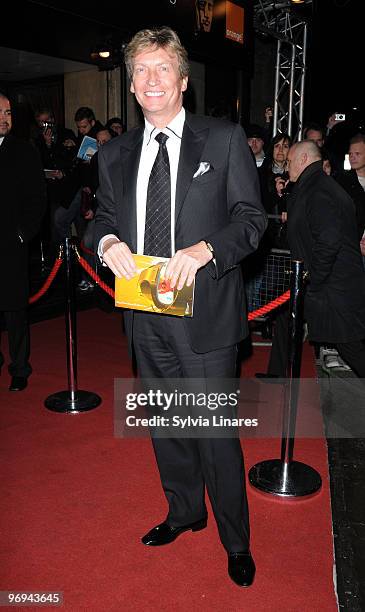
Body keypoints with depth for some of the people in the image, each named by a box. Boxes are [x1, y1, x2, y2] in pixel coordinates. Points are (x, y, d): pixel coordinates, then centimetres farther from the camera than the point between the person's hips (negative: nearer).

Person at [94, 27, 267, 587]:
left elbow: (252, 216, -5)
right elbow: (104, 214, 16)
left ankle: (236, 541, 28)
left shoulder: (225, 139, -2)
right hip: (145, 314, 5)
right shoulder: (115, 154, 11)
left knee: (216, 431, 3)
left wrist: (205, 249, -23)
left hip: (204, 313, -5)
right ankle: (184, 511, 44)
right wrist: (108, 242, -8)